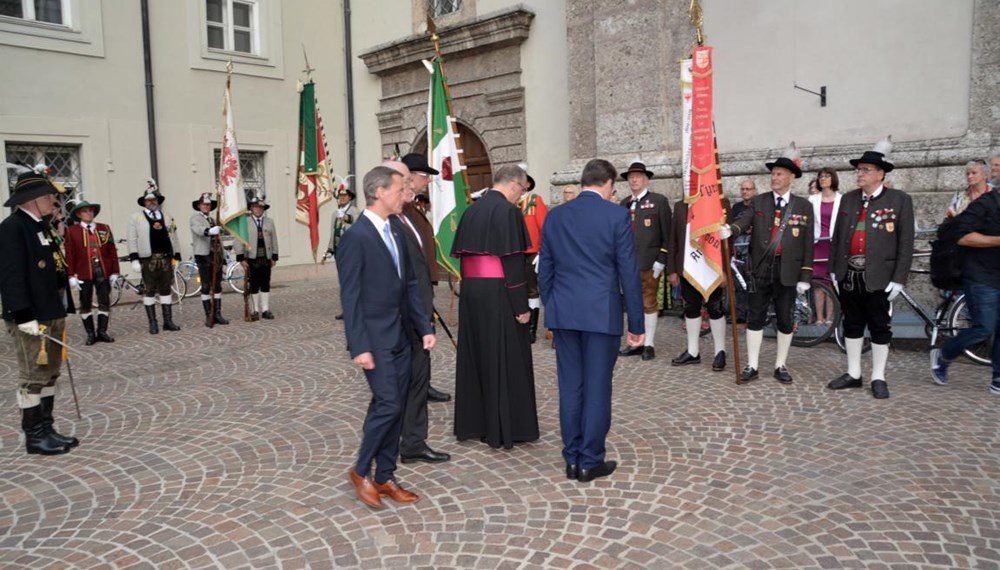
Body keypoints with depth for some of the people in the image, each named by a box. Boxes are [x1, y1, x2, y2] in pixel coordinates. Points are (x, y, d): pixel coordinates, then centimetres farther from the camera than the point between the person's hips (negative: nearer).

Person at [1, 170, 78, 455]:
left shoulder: (41, 226, 14)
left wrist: (59, 311, 19)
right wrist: (24, 315, -24)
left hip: (51, 315, 9)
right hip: (30, 318, -9)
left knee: (49, 375, 14)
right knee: (33, 378, 0)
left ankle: (46, 428, 24)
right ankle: (34, 436, 9)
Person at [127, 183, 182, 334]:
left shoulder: (167, 217, 15)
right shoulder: (136, 218, 4)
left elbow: (173, 238, 14)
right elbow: (132, 239, -1)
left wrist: (177, 257, 8)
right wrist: (134, 259, -8)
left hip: (166, 258, 3)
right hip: (148, 259, -3)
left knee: (166, 289, 7)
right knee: (149, 290, 1)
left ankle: (168, 321, 13)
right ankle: (152, 323, 7)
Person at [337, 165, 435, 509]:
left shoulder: (395, 232, 11)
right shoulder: (355, 237, -14)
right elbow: (350, 297, -15)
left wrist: (425, 327, 6)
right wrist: (360, 346, -18)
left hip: (401, 336, 8)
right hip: (375, 338, -8)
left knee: (396, 408, 11)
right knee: (388, 405, -7)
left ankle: (385, 477, 22)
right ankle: (361, 471, 14)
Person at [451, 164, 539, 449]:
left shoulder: (471, 210, 11)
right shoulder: (507, 211, -13)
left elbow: (462, 254, 12)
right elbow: (512, 261, -17)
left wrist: (471, 285, 16)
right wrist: (521, 304, -14)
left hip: (470, 290, 8)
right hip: (497, 293, -7)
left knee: (475, 355, 13)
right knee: (505, 358, 2)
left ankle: (472, 423, 21)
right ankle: (504, 428, 9)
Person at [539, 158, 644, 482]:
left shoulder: (555, 216, 7)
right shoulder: (617, 216, -6)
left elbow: (544, 270, 10)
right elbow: (629, 273, -6)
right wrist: (636, 323, 0)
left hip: (563, 313, 4)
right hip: (601, 314, -4)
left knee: (570, 387, 10)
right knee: (597, 387, 4)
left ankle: (572, 460, 18)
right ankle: (590, 462, 12)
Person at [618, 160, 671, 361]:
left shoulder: (659, 201, 0)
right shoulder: (624, 204, 14)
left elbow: (666, 233, -4)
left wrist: (661, 260, -11)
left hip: (648, 262, -5)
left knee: (648, 303, 1)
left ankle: (649, 344, 9)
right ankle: (637, 342, 18)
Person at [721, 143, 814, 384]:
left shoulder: (804, 206, 3)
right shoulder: (758, 202, 5)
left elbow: (808, 243, 2)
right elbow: (744, 221, -12)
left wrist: (805, 276, -3)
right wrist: (730, 229, -36)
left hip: (787, 271, 0)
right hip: (760, 268, 0)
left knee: (785, 320, 8)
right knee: (755, 318, 3)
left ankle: (780, 366, 20)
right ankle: (751, 366, 11)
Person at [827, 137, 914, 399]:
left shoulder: (899, 200, -4)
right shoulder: (848, 198, 9)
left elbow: (906, 243, -6)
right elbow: (837, 236, 10)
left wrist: (898, 279, -10)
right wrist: (834, 269, 6)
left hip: (879, 277, -4)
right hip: (848, 276, 4)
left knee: (880, 328, 6)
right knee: (852, 325, 11)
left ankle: (878, 378, 17)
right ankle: (853, 374, 22)